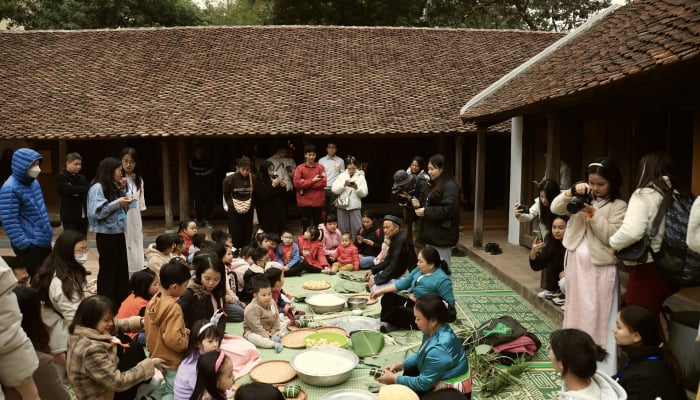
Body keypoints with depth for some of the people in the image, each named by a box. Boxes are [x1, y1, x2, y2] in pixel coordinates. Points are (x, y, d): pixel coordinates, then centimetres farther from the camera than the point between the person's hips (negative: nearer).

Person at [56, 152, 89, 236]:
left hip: (83, 216, 6)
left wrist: (78, 193, -13)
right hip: (69, 217, -6)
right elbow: (69, 189, -20)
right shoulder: (61, 177, -3)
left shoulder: (82, 177, 15)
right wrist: (82, 190, -11)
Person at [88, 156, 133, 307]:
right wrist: (117, 203, -22)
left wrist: (122, 190, 6)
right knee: (108, 270, 2)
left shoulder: (113, 187, 13)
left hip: (118, 233, 8)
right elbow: (96, 212, -22)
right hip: (106, 235, -8)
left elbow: (121, 209, 16)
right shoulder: (97, 188, -14)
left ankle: (122, 302, 23)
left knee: (122, 269, 13)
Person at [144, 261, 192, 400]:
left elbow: (147, 327, 9)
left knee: (170, 387, 27)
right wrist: (187, 336, -13)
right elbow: (175, 341, -33)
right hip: (172, 360, -8)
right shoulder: (173, 308, -28)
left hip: (158, 355, 8)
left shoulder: (154, 300, -3)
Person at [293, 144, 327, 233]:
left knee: (317, 223, 7)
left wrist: (305, 184, -10)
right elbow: (296, 183, -8)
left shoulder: (320, 167, 5)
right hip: (305, 201, -1)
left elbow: (323, 183, -5)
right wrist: (312, 181, -15)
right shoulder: (300, 168, 2)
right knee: (305, 224, 5)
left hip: (318, 201, 1)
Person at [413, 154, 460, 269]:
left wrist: (426, 212, -18)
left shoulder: (450, 186, -14)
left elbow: (448, 209, -24)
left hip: (443, 235, -9)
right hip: (432, 233, 9)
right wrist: (419, 205, 2)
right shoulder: (433, 185, 16)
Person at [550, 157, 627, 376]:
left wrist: (593, 214, -20)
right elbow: (555, 208, -2)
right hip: (576, 265, 5)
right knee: (575, 311, 15)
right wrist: (572, 192, -15)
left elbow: (611, 236, -13)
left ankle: (597, 361, 6)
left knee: (596, 317, -3)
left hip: (600, 268, -5)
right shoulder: (582, 199, 8)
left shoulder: (618, 206, -4)